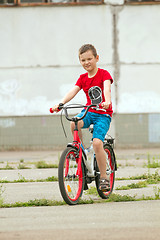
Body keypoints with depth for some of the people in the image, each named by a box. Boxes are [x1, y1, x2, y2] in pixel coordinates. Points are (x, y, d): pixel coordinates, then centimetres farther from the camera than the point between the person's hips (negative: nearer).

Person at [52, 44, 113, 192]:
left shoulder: (104, 74, -5)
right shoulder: (83, 78, 9)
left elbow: (107, 88, -24)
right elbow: (73, 92, -5)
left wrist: (107, 102, -46)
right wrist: (60, 104, -24)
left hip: (103, 114, -4)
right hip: (89, 111, 4)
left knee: (97, 142, -23)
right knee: (74, 123, -31)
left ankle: (104, 177, -8)